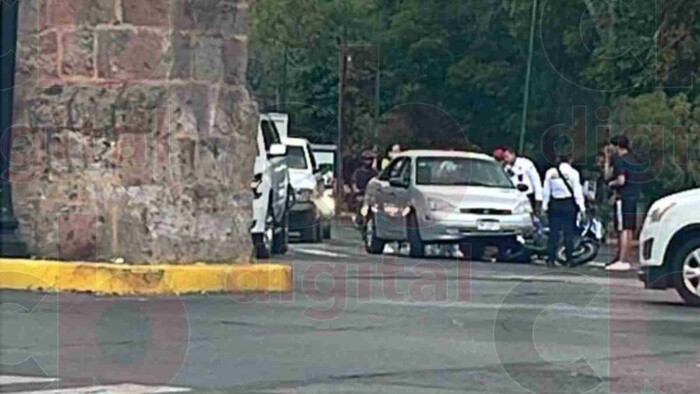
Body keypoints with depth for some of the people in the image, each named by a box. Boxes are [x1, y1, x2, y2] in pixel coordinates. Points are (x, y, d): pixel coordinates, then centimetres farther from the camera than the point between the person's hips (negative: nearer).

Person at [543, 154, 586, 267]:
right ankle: (569, 260, 1)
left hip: (554, 205, 2)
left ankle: (550, 259, -2)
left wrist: (544, 205, 10)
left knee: (553, 233, 3)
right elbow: (577, 191, -6)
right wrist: (581, 207, -3)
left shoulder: (550, 172, 4)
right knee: (569, 233, 1)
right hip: (569, 205, -2)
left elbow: (546, 191, 5)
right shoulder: (573, 173, -5)